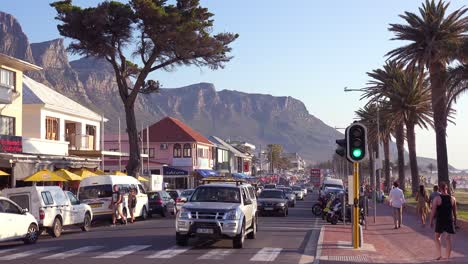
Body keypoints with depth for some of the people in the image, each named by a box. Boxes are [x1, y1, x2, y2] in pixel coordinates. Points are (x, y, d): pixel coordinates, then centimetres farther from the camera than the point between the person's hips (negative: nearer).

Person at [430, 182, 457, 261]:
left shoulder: (437, 198, -11)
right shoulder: (452, 198, -1)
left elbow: (433, 211, -10)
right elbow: (454, 211, 7)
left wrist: (431, 221, 0)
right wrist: (455, 220, 20)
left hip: (440, 221, -2)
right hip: (449, 221, 2)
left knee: (437, 237, 16)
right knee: (448, 239, 6)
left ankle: (440, 255, 8)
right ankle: (448, 257, 6)